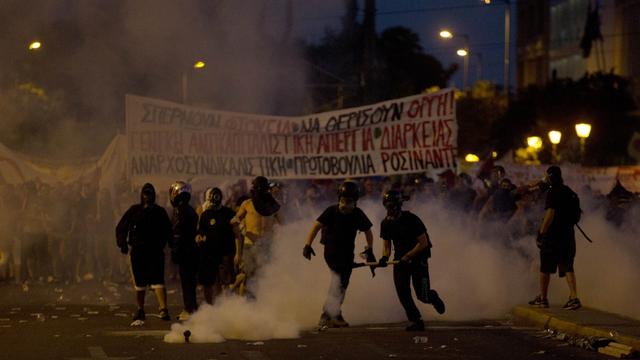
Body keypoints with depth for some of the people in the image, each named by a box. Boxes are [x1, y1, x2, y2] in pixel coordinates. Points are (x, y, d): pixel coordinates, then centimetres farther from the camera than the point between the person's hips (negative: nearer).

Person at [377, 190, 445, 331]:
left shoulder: (411, 219, -18)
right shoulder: (386, 223, -1)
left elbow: (423, 243, -17)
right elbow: (386, 245, 8)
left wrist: (407, 257, -23)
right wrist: (385, 257, -14)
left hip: (418, 257, -5)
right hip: (400, 258, 5)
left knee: (422, 296, -7)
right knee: (402, 290, -13)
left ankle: (433, 297, 31)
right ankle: (416, 321, -1)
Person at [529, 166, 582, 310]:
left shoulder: (553, 192, -13)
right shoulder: (568, 191, 12)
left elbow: (550, 214, -19)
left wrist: (541, 233, -17)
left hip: (552, 235, -7)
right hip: (568, 234, 7)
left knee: (545, 268, 7)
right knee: (567, 268, 4)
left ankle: (542, 298, 15)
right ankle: (574, 297, -9)